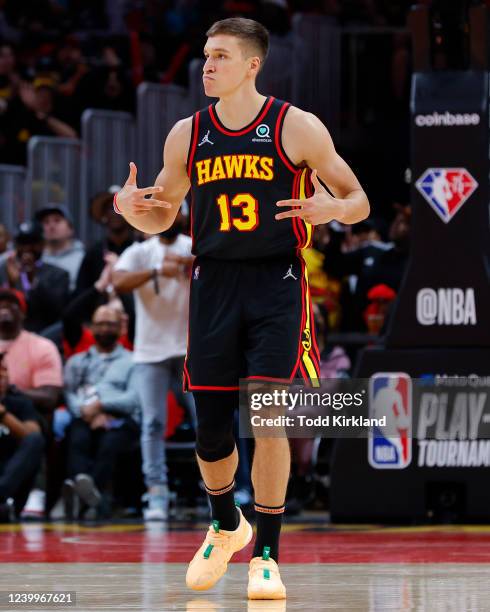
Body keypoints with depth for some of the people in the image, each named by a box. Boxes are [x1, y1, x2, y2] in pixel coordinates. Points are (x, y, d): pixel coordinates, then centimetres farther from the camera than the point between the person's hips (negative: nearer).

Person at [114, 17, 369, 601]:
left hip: (277, 281, -3)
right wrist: (131, 207, -6)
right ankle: (226, 527, 33)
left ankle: (266, 554, -1)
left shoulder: (296, 127, -4)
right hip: (214, 284, 3)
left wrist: (333, 208, -22)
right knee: (211, 428, 5)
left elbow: (358, 202, 1)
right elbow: (161, 217, 17)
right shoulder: (186, 135, 6)